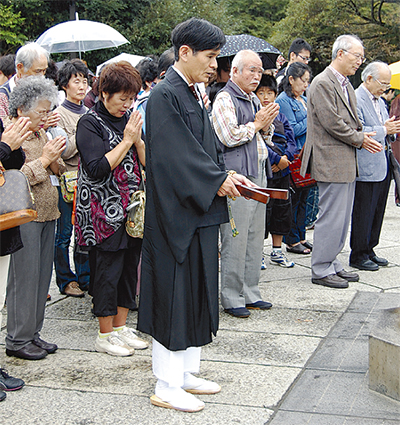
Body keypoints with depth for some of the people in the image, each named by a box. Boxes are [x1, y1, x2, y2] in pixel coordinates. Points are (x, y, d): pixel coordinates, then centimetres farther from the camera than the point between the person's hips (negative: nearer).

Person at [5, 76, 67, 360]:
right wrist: (44, 160, -17)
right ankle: (18, 340, 6)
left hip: (47, 214, 8)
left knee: (43, 274, 10)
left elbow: (56, 170, 22)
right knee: (24, 276, -4)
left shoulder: (40, 133, 16)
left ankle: (33, 333, 20)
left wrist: (55, 158, 0)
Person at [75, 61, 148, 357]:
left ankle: (121, 327, 23)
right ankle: (105, 335, 9)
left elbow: (148, 163, 8)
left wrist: (138, 139, -9)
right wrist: (126, 140, -15)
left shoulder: (130, 119, 12)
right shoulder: (90, 123, -7)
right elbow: (97, 169, -18)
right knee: (108, 270, -2)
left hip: (132, 208, 7)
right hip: (104, 210, -7)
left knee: (129, 267, 11)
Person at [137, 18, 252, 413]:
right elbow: (174, 156, -21)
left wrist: (225, 174, 1)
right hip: (174, 214, -9)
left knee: (195, 293, 14)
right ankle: (166, 387, 9)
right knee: (173, 295, -2)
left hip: (199, 212, 9)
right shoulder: (164, 96, -15)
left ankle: (185, 372, 26)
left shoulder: (192, 94, 14)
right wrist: (218, 180, -13)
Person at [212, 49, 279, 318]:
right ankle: (231, 298, 4)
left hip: (258, 175, 9)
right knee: (235, 241, -5)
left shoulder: (254, 100, 18)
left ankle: (250, 293, 22)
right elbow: (229, 137, -19)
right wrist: (256, 124, -9)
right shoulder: (225, 99, -9)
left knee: (255, 238, 12)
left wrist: (266, 124, 5)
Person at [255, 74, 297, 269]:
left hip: (282, 171, 7)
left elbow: (291, 140, 10)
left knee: (282, 209, 11)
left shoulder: (280, 116, 15)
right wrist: (277, 159, -16)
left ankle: (277, 251, 23)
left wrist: (285, 157, -9)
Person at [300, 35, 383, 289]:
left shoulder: (346, 84, 17)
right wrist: (360, 140, -9)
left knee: (342, 218, 14)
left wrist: (364, 137, 2)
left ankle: (331, 264, 24)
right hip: (332, 162, -10)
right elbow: (332, 123, -19)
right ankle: (321, 270, 4)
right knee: (331, 218, -5)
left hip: (347, 163, 10)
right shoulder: (323, 83, -13)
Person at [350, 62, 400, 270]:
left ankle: (369, 251, 24)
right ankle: (358, 255, 8)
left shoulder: (380, 101, 18)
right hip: (366, 169, -9)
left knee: (377, 212, 14)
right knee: (362, 213, -2)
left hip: (382, 165, 9)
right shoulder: (356, 99, -12)